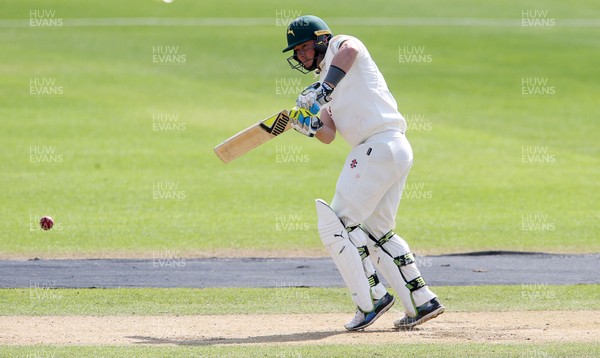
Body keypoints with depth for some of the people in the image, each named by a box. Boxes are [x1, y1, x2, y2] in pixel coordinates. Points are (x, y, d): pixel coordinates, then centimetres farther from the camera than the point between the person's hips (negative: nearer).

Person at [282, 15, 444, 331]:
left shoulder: (339, 45, 3)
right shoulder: (328, 85, 27)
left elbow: (350, 48, -24)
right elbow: (328, 135, 16)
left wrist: (326, 87, -31)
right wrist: (310, 125, -4)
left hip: (379, 146, -10)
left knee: (335, 226, -7)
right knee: (376, 232, 20)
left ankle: (372, 299, -5)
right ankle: (422, 302, 19)